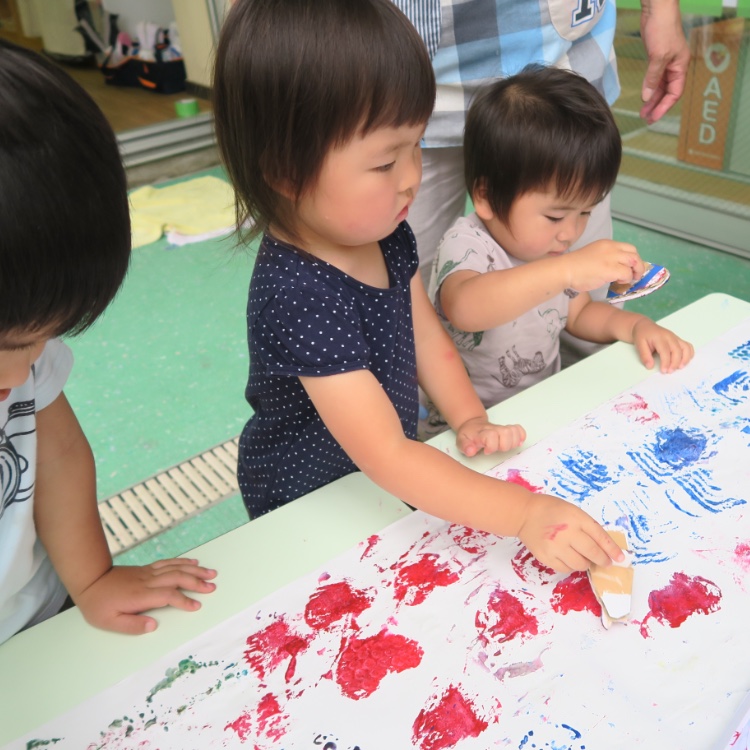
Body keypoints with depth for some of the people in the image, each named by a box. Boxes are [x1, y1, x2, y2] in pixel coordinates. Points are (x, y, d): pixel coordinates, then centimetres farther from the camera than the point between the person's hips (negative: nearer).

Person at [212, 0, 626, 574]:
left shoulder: (387, 234, -11)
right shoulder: (294, 294, -37)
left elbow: (426, 335, 3)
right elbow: (385, 456, -38)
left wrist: (470, 419, -10)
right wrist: (525, 513, -40)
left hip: (392, 478, 7)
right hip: (308, 508, -7)